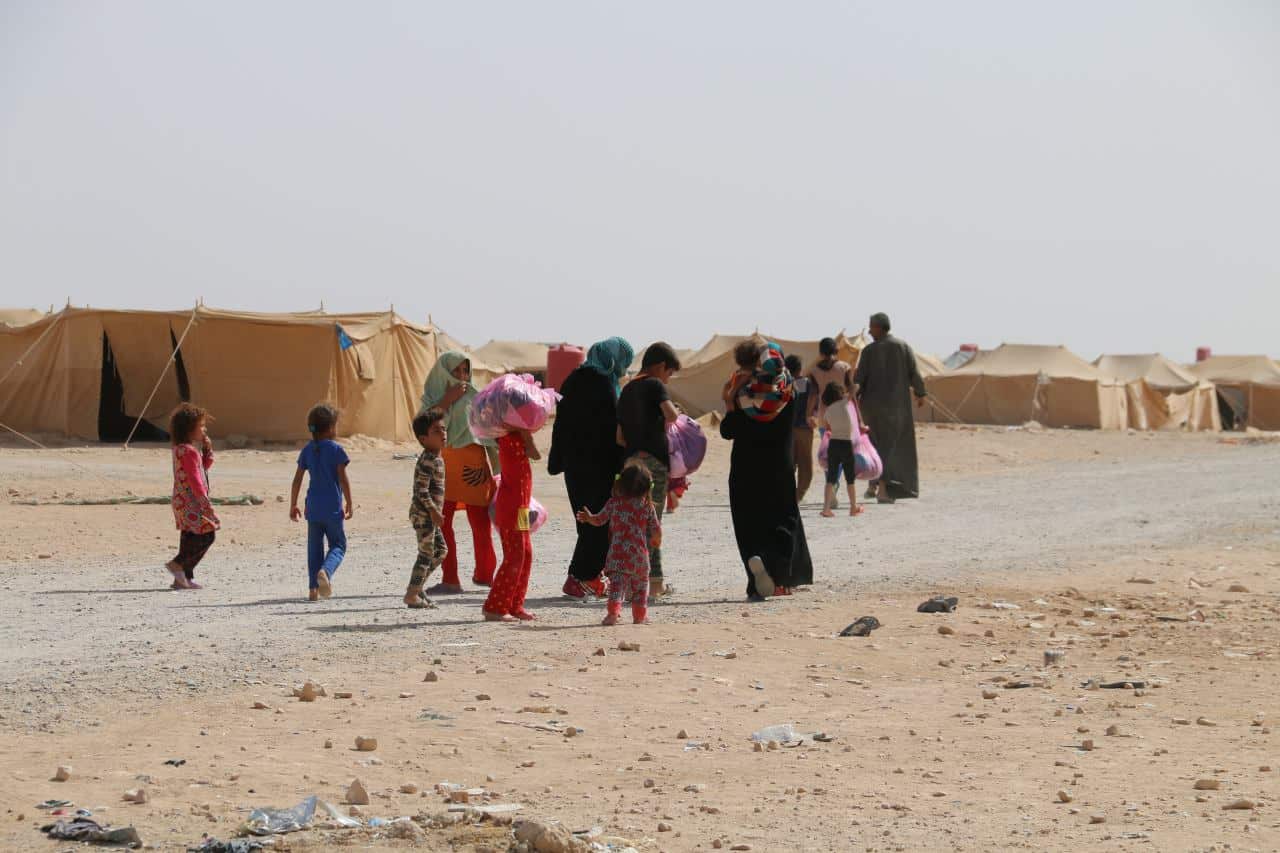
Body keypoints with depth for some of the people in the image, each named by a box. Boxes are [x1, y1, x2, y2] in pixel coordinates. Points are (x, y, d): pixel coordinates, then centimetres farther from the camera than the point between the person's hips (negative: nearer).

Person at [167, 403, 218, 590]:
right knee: (207, 535, -11)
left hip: (183, 502, 10)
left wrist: (207, 448, 9)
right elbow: (194, 479, -22)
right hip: (190, 501, -10)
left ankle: (184, 578, 14)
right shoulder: (188, 451, -16)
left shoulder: (181, 449, 15)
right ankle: (178, 564, -10)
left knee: (190, 539, 12)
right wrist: (206, 503, -22)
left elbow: (205, 466, 25)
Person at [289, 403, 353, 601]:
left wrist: (293, 505, 13)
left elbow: (297, 480, 6)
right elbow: (343, 479, -9)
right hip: (332, 508, -4)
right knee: (338, 545, 6)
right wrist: (349, 504, 0)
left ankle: (313, 588, 8)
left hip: (313, 507, 4)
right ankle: (326, 571, -23)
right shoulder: (336, 449, -8)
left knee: (314, 548, 12)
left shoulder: (308, 450, 6)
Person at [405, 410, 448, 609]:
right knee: (426, 553, -5)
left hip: (429, 514, 10)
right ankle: (412, 595, 1)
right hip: (424, 513, -10)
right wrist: (433, 511, -22)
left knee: (441, 550, 17)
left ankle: (417, 587, 21)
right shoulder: (428, 460, -19)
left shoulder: (435, 458, 13)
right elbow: (421, 490, -23)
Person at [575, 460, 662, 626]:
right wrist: (656, 541, 26)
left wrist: (588, 517, 28)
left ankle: (614, 611, -23)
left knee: (617, 582, -6)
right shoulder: (647, 506, 1)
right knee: (641, 584, 17)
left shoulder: (614, 502, -1)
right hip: (640, 553, 1)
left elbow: (600, 520, 7)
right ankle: (640, 615, 21)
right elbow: (656, 531, 3)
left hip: (618, 552, -1)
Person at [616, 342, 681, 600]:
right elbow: (671, 414, -22)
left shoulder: (626, 391, 16)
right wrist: (670, 418, -1)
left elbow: (620, 437, 15)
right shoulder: (655, 385, -5)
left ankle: (656, 581, 15)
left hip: (631, 460, 7)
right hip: (654, 460, -7)